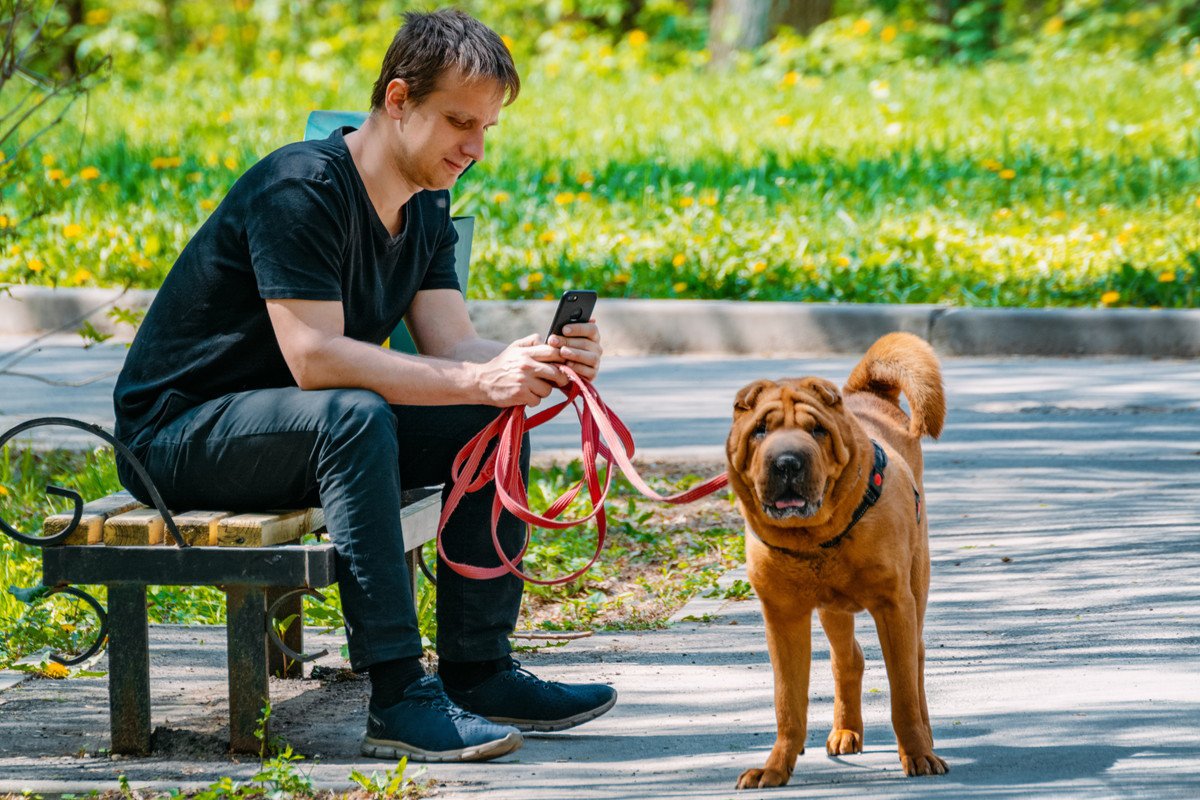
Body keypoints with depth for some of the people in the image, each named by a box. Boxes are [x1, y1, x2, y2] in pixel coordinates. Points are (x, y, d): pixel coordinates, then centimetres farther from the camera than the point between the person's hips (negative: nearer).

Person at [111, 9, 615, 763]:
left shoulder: (426, 208, 5)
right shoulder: (303, 188, -23)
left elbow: (452, 346, -3)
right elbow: (314, 358, -31)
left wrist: (541, 359, -25)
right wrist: (478, 379, -36)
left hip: (305, 430, 9)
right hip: (177, 433, -9)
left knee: (497, 416, -6)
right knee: (353, 415, -36)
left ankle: (479, 670, -4)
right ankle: (398, 700, -37)